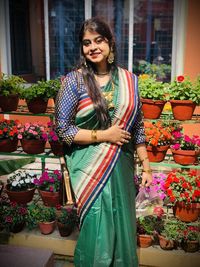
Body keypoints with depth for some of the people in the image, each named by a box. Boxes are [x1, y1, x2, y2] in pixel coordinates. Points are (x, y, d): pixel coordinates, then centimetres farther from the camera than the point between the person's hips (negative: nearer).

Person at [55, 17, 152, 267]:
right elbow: (63, 129, -8)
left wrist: (146, 165, 7)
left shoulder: (129, 80, 3)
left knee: (123, 226, 14)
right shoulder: (74, 80, -7)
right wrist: (103, 136, -14)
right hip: (90, 169, -3)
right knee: (97, 229, 5)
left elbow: (137, 127, 8)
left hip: (122, 167, 3)